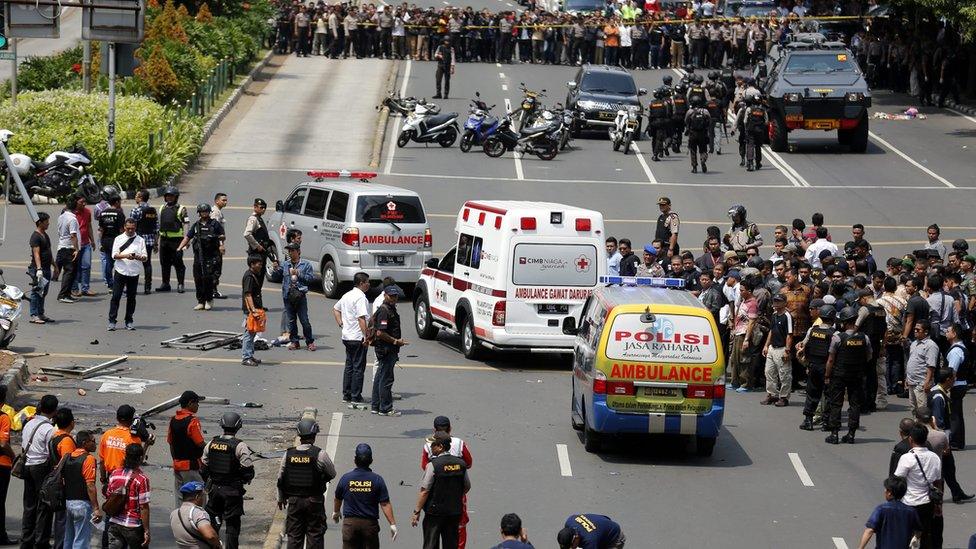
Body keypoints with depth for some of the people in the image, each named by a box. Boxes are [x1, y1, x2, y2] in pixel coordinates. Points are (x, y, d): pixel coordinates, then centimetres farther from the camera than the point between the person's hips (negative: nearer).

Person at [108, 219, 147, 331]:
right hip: (121, 271, -1)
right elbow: (114, 255, -3)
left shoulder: (140, 240, 7)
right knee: (116, 296, -4)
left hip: (134, 272, 1)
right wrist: (125, 256, -21)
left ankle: (129, 321, 14)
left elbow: (145, 257, 3)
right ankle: (112, 321, -2)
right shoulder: (119, 239, 6)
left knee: (131, 297, 6)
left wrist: (138, 257, -19)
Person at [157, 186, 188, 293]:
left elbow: (186, 224, -6)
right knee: (164, 263, 9)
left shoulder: (181, 209, -2)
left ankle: (180, 285, 0)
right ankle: (165, 284, 16)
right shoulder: (162, 208, 16)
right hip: (164, 239, 6)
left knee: (178, 262, -4)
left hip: (176, 239, -6)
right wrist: (158, 239, 20)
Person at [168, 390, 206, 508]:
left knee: (180, 497, 12)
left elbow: (170, 441, 13)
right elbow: (201, 444, -17)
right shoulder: (192, 421, -17)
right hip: (192, 465, -8)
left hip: (177, 464, 8)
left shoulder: (173, 420, 7)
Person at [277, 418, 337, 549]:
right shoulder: (320, 455, -13)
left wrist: (281, 498, 21)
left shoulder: (288, 454, -2)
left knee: (294, 535, 10)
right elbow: (332, 474, -1)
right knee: (315, 534, 5)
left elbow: (281, 478, 7)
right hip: (314, 502, -3)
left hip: (294, 501, 3)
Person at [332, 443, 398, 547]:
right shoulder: (377, 480, -7)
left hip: (350, 523, 1)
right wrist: (392, 524, -6)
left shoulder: (345, 478, -2)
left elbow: (337, 499, 14)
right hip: (370, 523, -1)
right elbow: (385, 504, -10)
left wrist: (336, 512, 35)